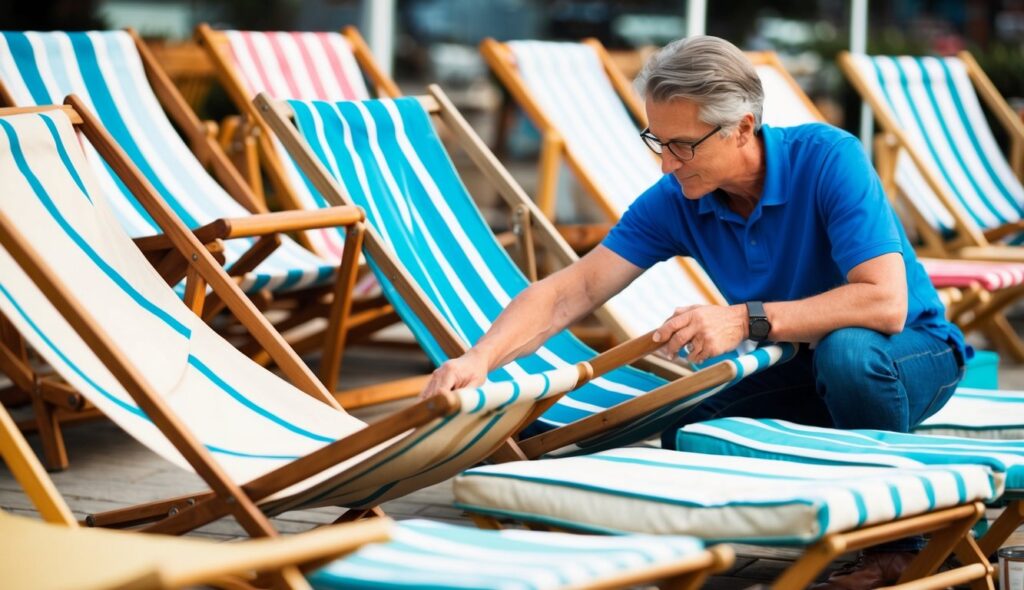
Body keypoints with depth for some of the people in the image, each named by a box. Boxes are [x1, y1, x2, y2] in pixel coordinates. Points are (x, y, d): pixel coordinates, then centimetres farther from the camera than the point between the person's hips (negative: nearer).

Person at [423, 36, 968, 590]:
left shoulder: (828, 159, -27)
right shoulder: (675, 200, -13)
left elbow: (885, 303, -36)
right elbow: (569, 291, -16)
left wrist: (747, 319, -40)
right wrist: (479, 358, -31)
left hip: (913, 354, -5)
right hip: (811, 366, 5)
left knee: (846, 348, -37)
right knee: (688, 435, -16)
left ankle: (899, 538, -13)